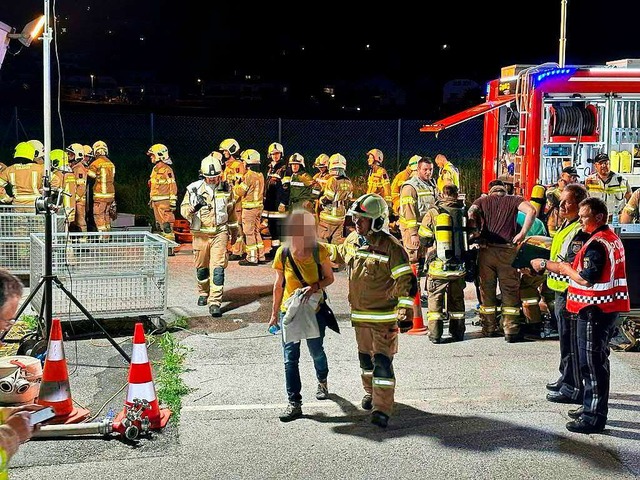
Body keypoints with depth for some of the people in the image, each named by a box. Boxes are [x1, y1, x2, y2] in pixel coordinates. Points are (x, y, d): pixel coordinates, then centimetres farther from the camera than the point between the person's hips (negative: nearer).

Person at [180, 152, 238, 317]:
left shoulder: (226, 189, 1)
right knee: (201, 267, 14)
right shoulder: (194, 189, -6)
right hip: (201, 234, 0)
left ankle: (215, 302, -10)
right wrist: (193, 207, -30)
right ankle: (203, 293, 39)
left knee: (218, 268, -10)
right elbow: (183, 209, -7)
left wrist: (234, 229, 23)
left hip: (220, 233, 0)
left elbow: (231, 211, 15)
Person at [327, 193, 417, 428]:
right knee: (365, 355, 21)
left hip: (384, 316, -7)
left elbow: (407, 282, -19)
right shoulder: (353, 239, 1)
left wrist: (405, 314, -23)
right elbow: (339, 254, 26)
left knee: (382, 360, -7)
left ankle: (382, 409, -4)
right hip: (359, 314, 7)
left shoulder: (390, 246, -19)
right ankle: (370, 392, 43)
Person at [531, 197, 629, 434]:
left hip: (594, 310, -10)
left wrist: (564, 268, -8)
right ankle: (591, 407, 29)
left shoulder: (597, 243, -19)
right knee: (597, 360, 18)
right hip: (609, 307, 11)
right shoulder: (612, 238, 13)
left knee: (592, 363, -4)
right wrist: (568, 267, 10)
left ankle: (594, 417, 1)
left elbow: (586, 279, -23)